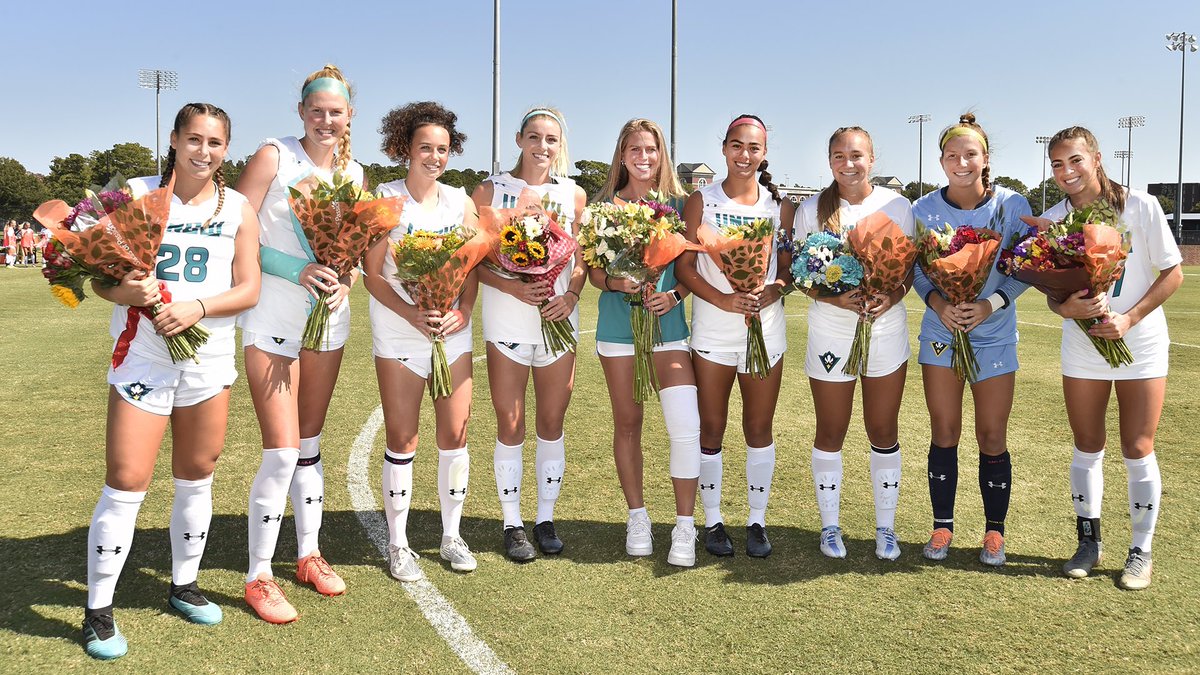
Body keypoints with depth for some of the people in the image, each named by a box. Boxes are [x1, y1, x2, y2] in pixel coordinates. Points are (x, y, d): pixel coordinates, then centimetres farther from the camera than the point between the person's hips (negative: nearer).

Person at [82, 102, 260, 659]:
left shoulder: (238, 208, 4)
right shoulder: (136, 195, -2)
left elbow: (248, 289, 0)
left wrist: (196, 307, -16)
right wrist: (125, 292, -24)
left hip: (209, 359, 3)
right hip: (141, 358, -2)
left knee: (196, 477, 13)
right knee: (126, 482, -4)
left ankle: (184, 585, 31)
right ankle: (98, 610, 9)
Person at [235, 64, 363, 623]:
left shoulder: (353, 174, 7)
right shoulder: (273, 157, -8)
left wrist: (345, 281, -8)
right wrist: (296, 270, -21)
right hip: (273, 318, -5)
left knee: (310, 442, 16)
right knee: (282, 453, -7)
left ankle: (309, 554, 30)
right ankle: (258, 577, 7)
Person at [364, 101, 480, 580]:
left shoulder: (460, 201, 7)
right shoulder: (385, 199, -2)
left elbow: (473, 268, 7)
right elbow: (372, 275, -5)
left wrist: (462, 313, -12)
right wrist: (412, 315, -18)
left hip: (453, 330, 3)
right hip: (398, 331, -3)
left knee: (455, 434, 4)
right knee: (401, 439, 1)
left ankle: (452, 536, 20)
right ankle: (398, 544, 14)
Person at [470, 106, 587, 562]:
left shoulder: (574, 195, 6)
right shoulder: (490, 191, 1)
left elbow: (582, 258, 7)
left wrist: (571, 295, -12)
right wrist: (512, 288, -18)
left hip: (559, 320, 2)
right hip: (506, 320, -2)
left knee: (552, 422, 8)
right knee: (510, 425, 3)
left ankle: (546, 519, 21)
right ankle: (512, 524, 16)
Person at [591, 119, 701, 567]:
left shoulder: (678, 205, 5)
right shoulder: (605, 205, 5)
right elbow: (593, 270, 4)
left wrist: (674, 295, -13)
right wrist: (615, 283, -16)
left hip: (668, 326, -1)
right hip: (618, 325, 1)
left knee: (686, 428, -13)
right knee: (627, 424, 9)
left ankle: (685, 527, 0)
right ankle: (637, 517, 25)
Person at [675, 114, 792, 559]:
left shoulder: (780, 207, 5)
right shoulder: (701, 202, 1)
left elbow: (790, 268, 7)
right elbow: (684, 266, -4)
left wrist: (772, 291, -15)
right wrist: (722, 298, -19)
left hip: (765, 331, 1)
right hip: (712, 332, -1)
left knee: (759, 429, 7)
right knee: (711, 429, 5)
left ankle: (757, 522, 20)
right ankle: (713, 521, 18)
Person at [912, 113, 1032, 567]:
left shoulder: (1012, 205, -9)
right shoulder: (925, 209, -5)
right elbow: (917, 270, 0)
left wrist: (990, 304, -21)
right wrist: (937, 302, -19)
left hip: (995, 335, -1)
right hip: (941, 331, 1)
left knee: (992, 439, 3)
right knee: (944, 434, 4)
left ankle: (995, 531, 20)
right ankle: (942, 527, 19)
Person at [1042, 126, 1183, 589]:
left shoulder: (1140, 206, -11)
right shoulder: (1052, 220, -4)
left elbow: (1173, 273, -7)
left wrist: (1129, 318, -18)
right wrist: (1066, 307, -23)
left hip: (1141, 344, -2)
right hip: (1081, 346, 3)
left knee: (1138, 450, 0)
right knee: (1087, 448, 10)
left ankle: (1141, 551, 14)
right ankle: (1089, 540, 25)